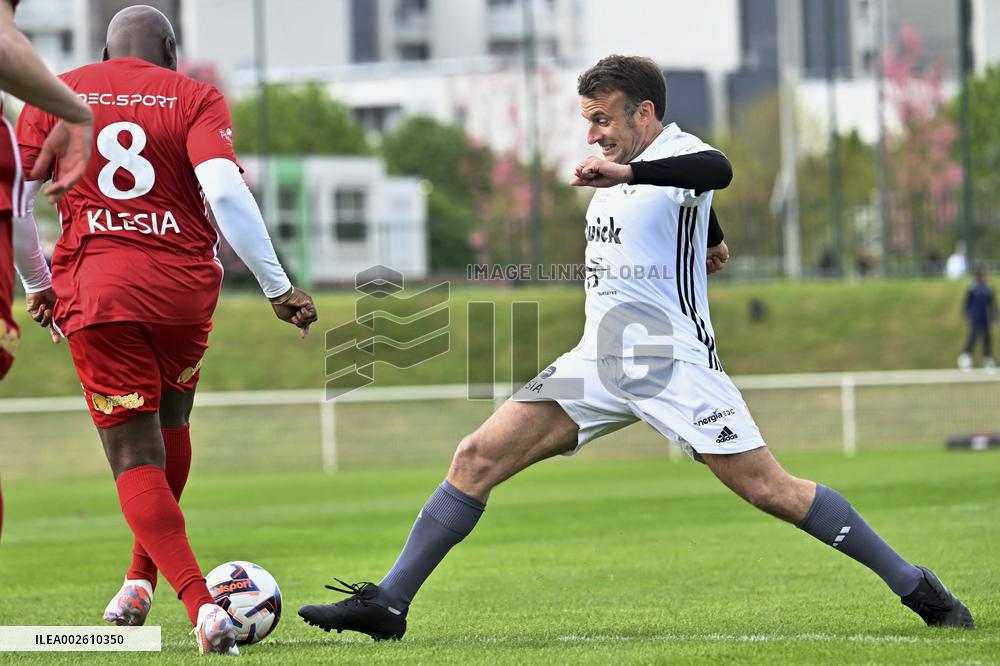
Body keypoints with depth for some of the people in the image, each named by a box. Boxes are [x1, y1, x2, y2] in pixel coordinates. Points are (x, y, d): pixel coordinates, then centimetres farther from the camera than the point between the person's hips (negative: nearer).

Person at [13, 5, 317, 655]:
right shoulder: (194, 98, 2)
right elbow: (225, 191, -12)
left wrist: (37, 284, 18)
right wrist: (278, 286, -9)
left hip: (93, 288, 0)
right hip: (185, 285, 1)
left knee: (135, 456, 0)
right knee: (169, 424, 25)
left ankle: (202, 603, -15)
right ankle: (140, 581, 28)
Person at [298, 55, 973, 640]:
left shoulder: (675, 153, -9)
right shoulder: (618, 169, 16)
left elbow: (717, 170, -36)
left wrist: (626, 172, -49)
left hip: (675, 362, -8)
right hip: (597, 362, 8)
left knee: (770, 489, -11)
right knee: (477, 458, -4)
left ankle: (915, 586, 3)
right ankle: (388, 604, -3)